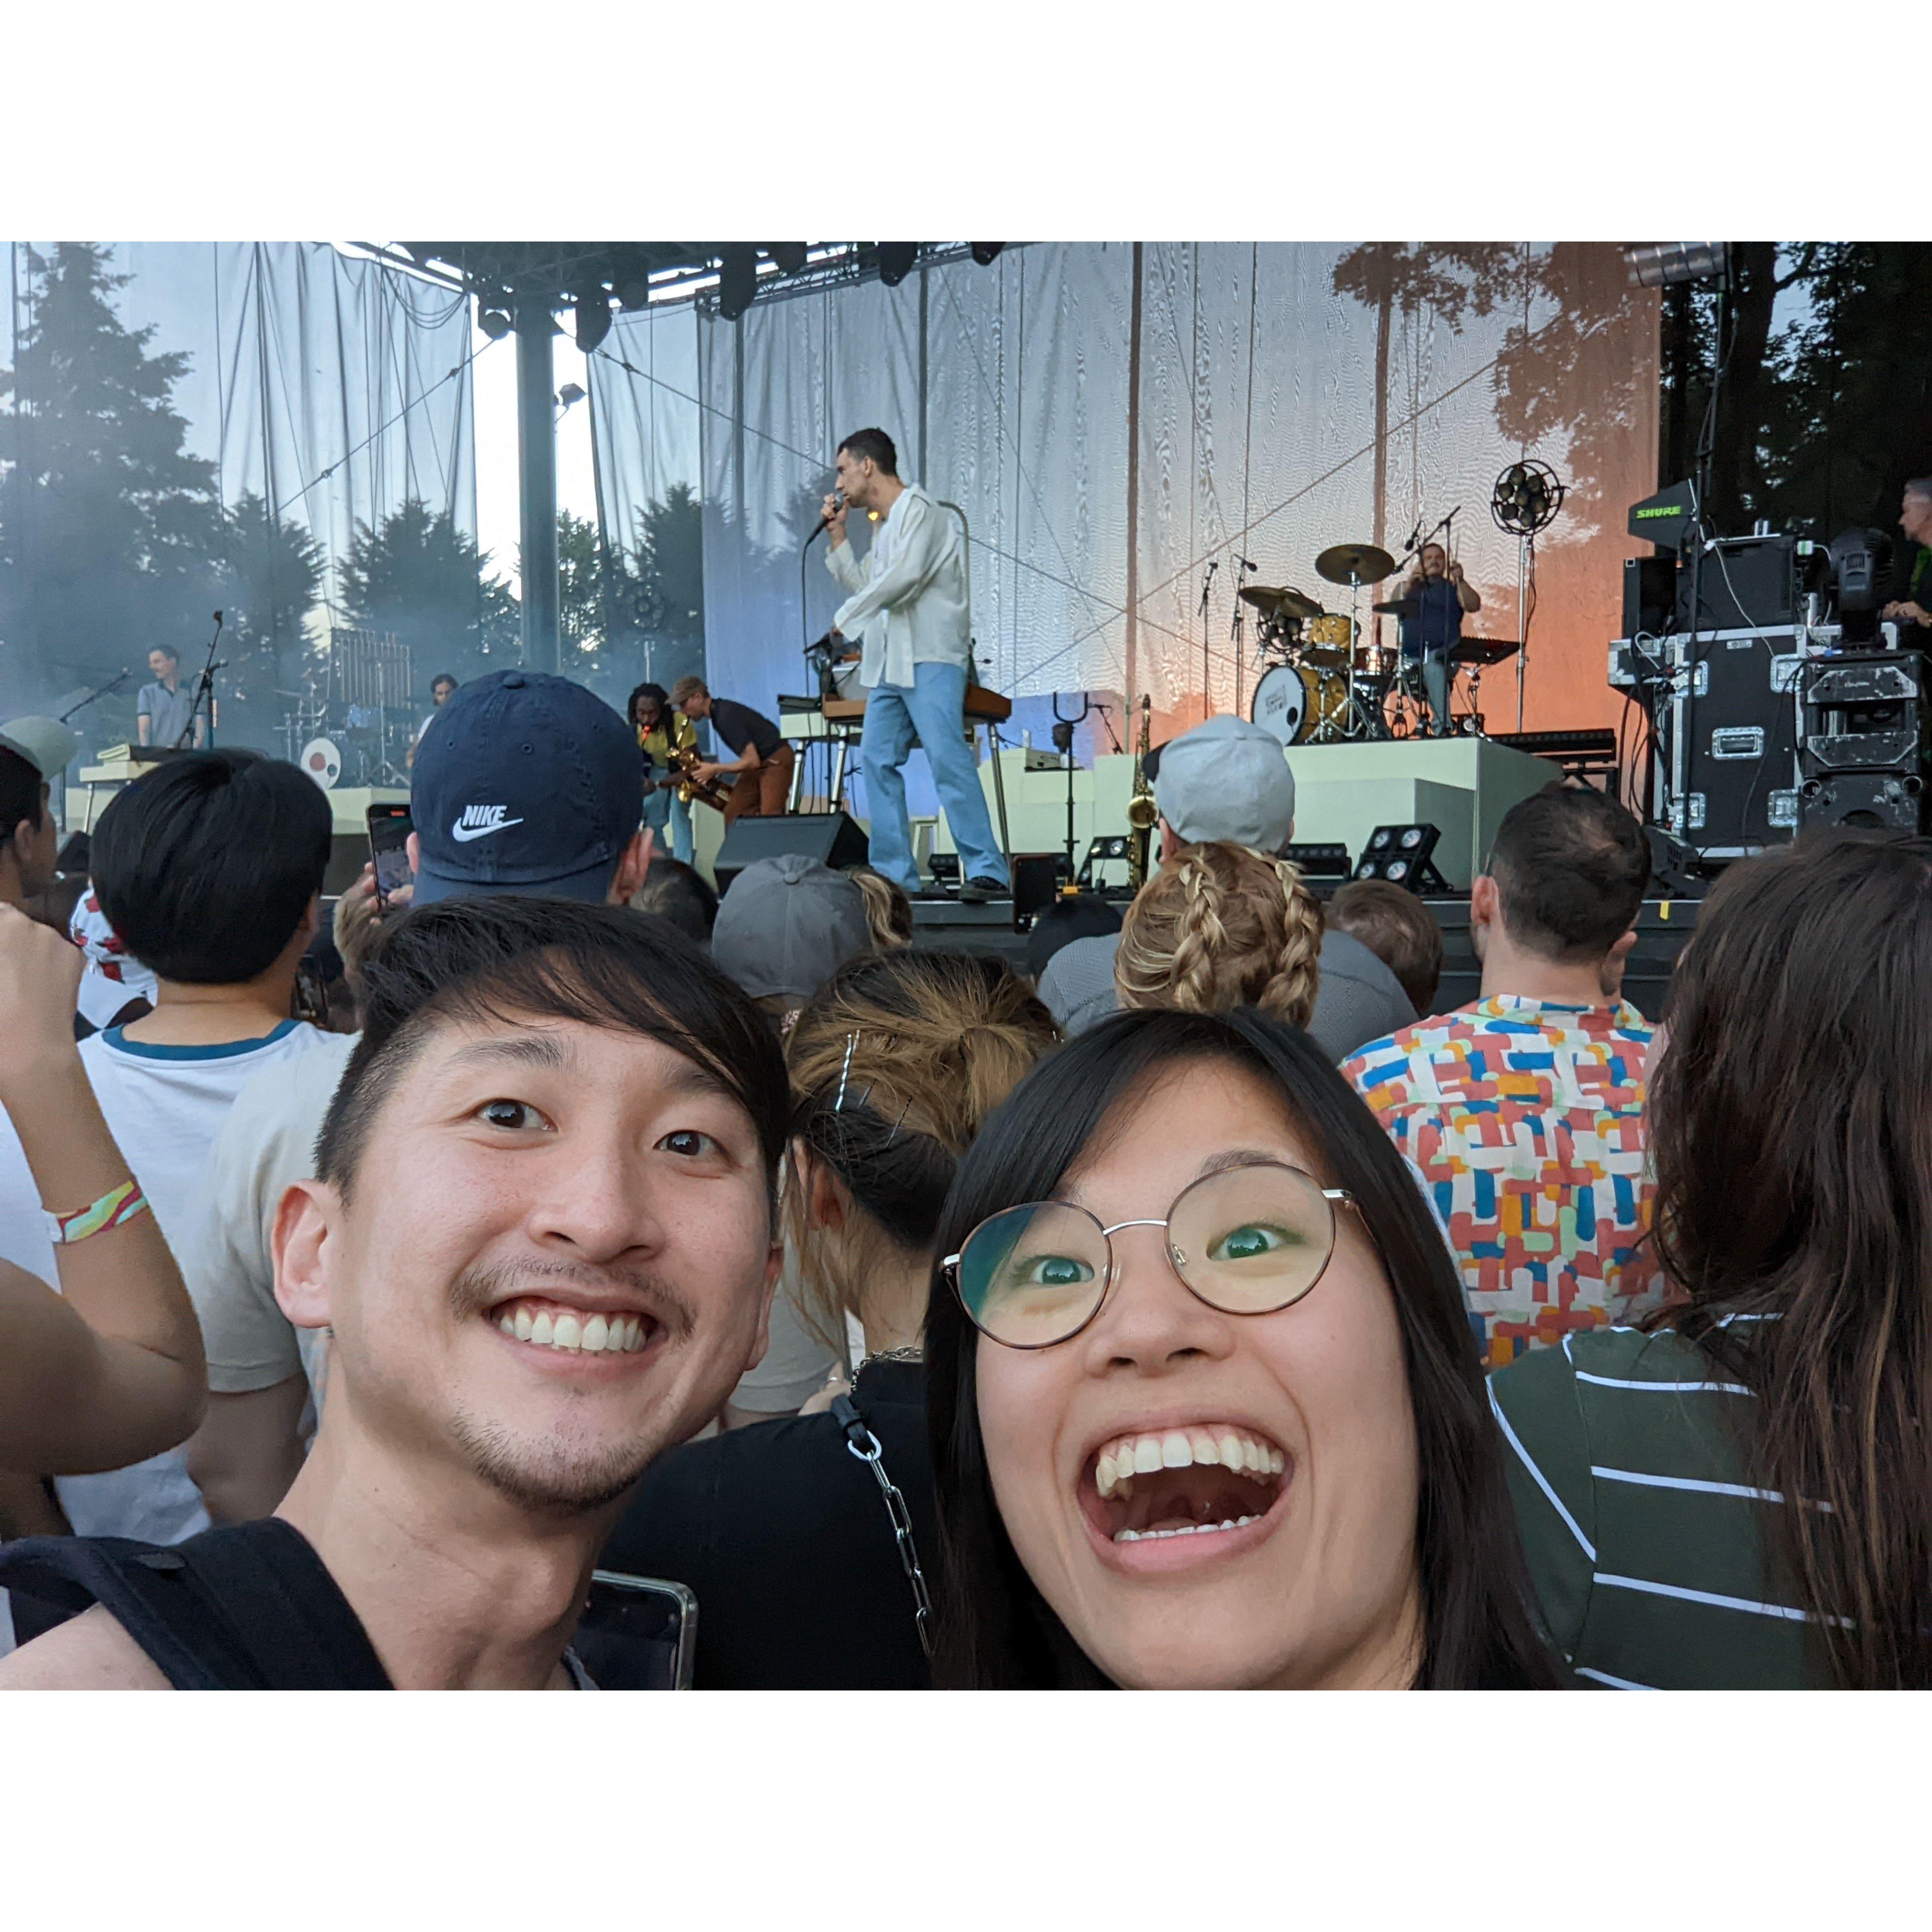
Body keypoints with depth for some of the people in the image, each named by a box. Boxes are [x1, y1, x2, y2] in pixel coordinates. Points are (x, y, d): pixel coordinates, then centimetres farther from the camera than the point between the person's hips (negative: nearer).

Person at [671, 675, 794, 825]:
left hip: (777, 761, -10)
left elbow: (752, 761, -24)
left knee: (769, 818, -21)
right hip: (758, 764, 10)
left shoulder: (726, 716, -22)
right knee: (733, 814, 2)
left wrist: (714, 769, -16)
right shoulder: (718, 712, 7)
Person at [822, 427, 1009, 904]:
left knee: (947, 756, -18)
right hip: (888, 663, 9)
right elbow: (863, 587, 26)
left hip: (930, 657, -9)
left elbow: (905, 575, -18)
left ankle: (984, 870, -20)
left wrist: (846, 617, -9)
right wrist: (838, 536, 19)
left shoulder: (919, 511, -4)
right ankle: (895, 876, 6)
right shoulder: (883, 526, 23)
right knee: (877, 761, 2)